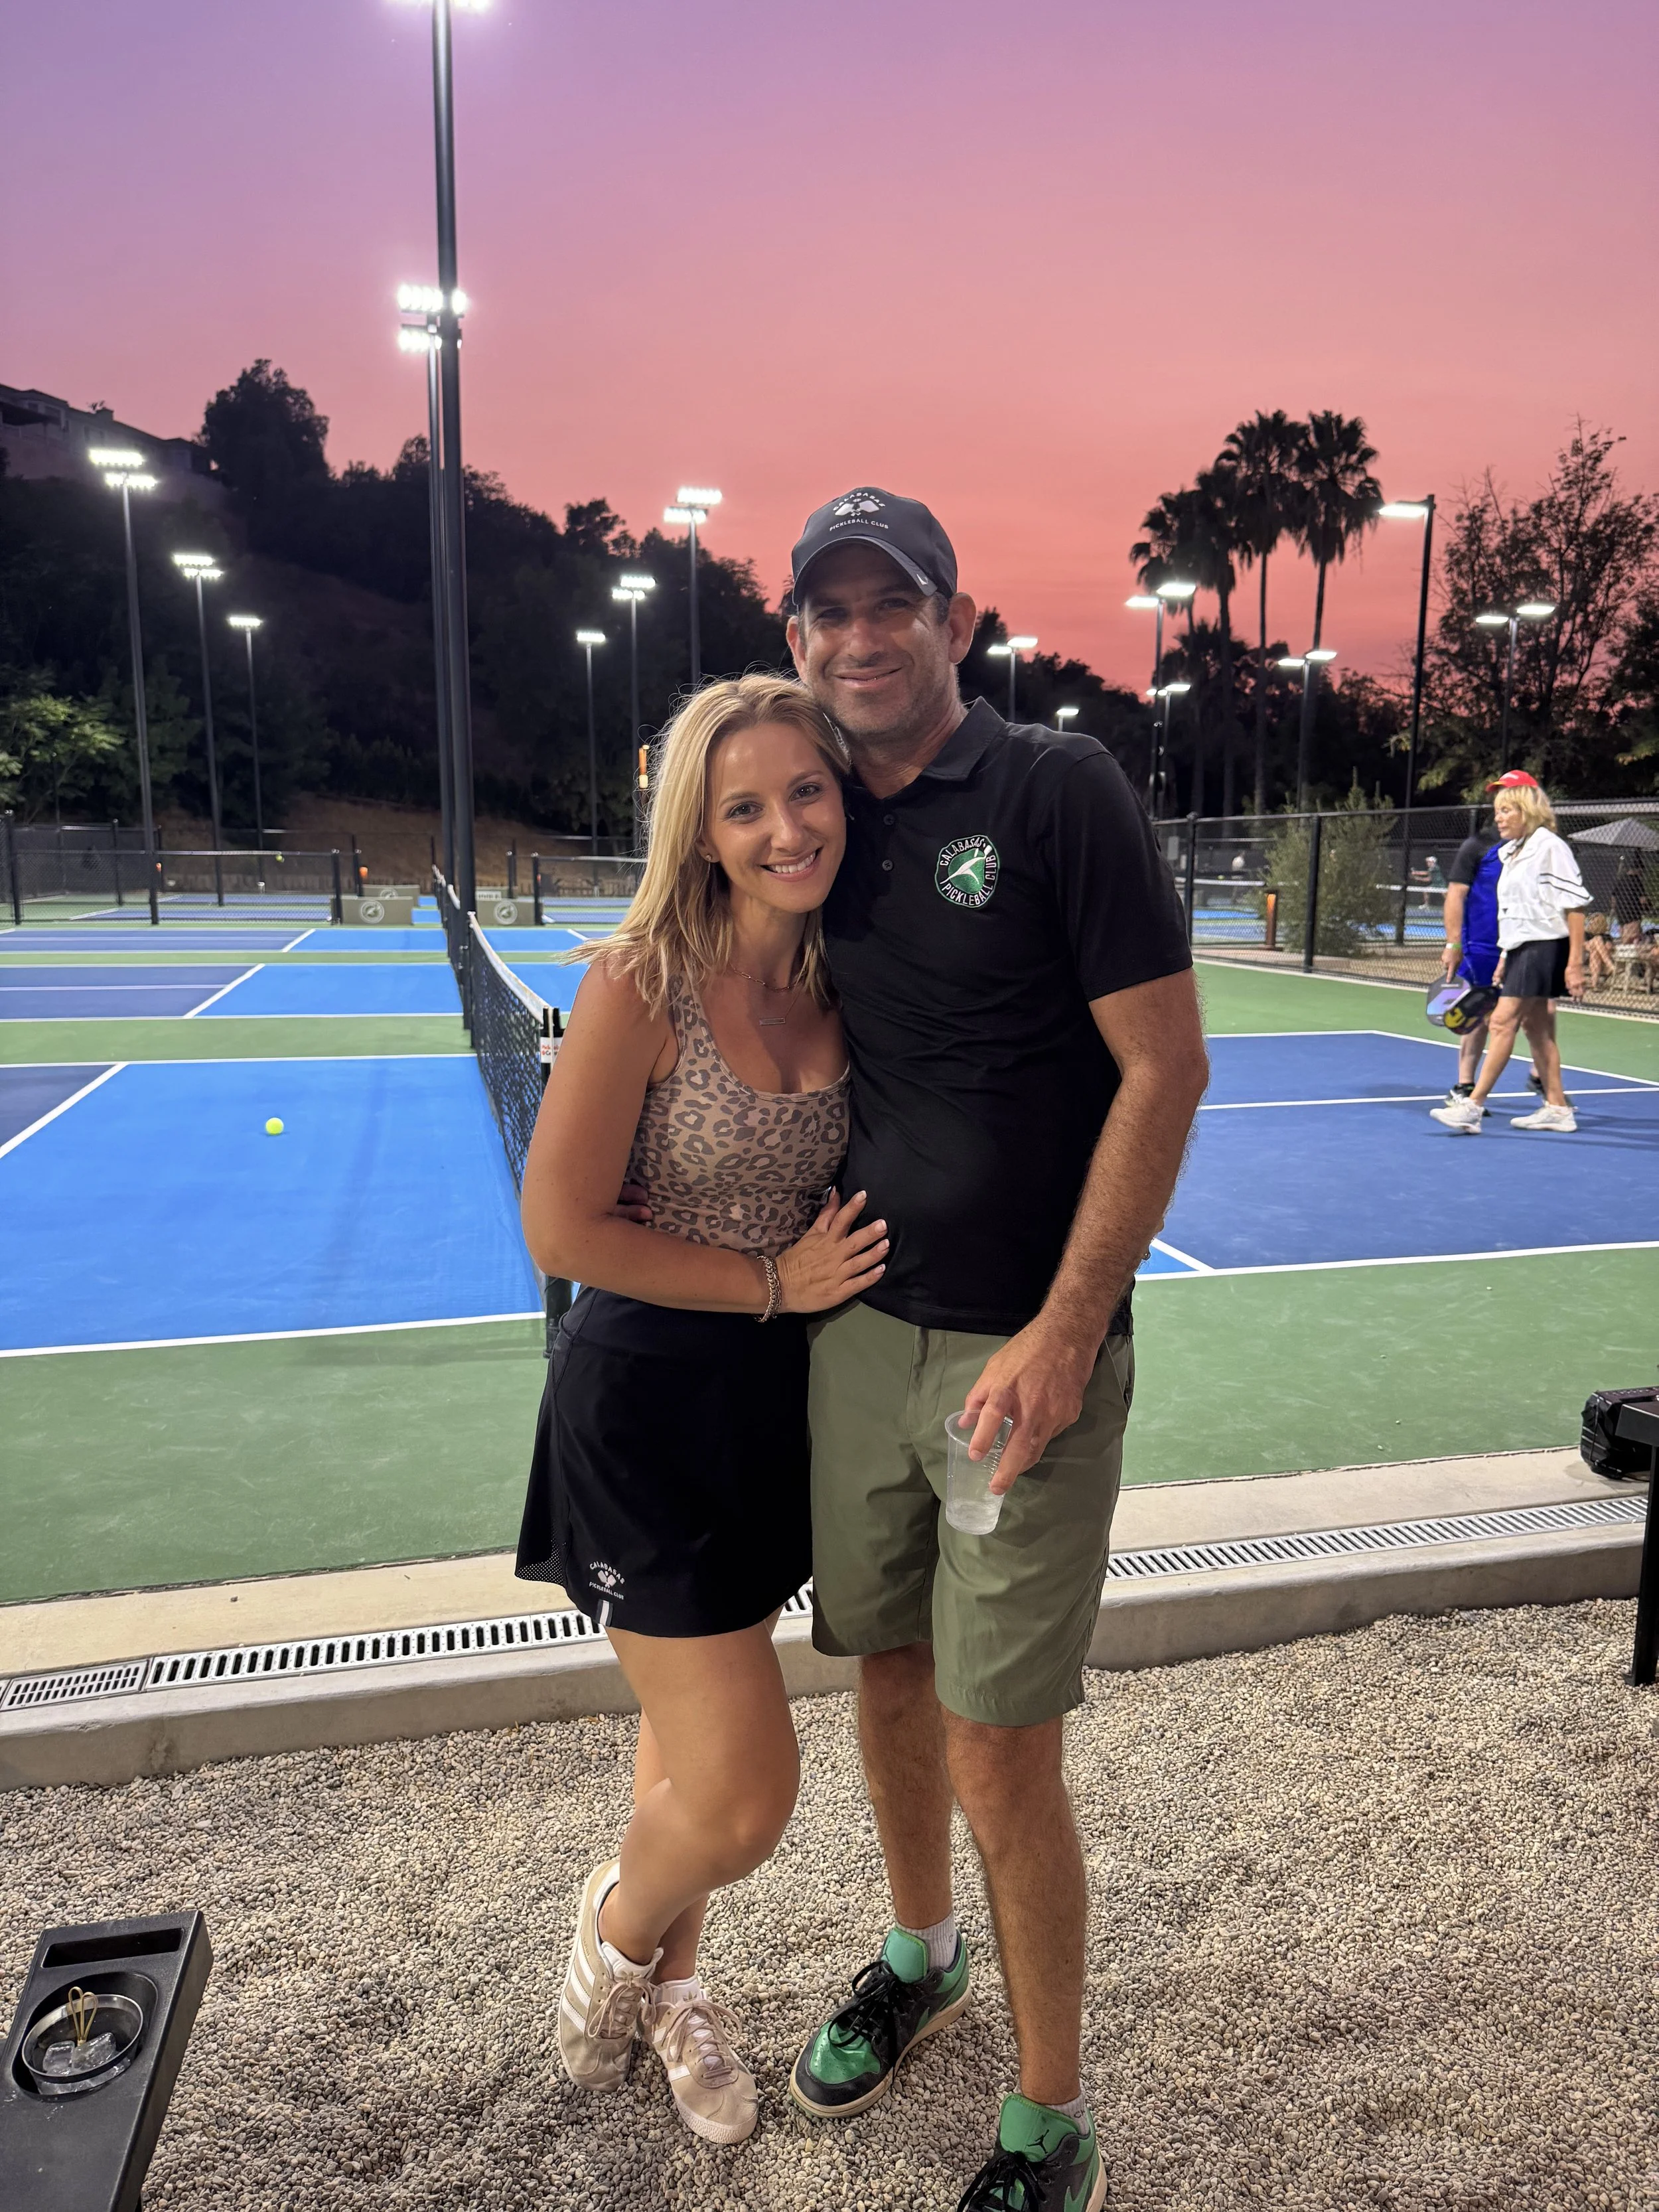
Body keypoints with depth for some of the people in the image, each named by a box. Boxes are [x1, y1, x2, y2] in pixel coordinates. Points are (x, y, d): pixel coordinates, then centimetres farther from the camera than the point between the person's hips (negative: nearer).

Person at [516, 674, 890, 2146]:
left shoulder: (836, 982, -1)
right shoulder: (642, 986, -19)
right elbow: (563, 1229, -17)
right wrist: (775, 1281, -15)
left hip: (780, 1397, 6)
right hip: (649, 1403, -5)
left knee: (695, 1724, 23)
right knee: (744, 1800, -2)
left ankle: (668, 1982, 50)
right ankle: (617, 1927, 34)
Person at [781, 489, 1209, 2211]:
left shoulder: (1059, 790, -10)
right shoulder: (829, 821, 8)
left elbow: (1165, 1066, -12)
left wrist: (1066, 1330, -16)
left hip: (1025, 1349, -5)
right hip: (858, 1324, 6)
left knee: (999, 1758, 2)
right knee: (887, 1677, 19)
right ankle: (918, 1958, 47)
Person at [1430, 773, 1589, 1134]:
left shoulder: (1550, 847, -11)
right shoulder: (1511, 853, 14)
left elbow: (1575, 904, -14)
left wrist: (1575, 962, -18)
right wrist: (1504, 959, 18)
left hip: (1544, 947, -9)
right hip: (1520, 949, 9)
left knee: (1503, 1021, -13)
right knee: (1535, 1026, 11)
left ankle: (1473, 1106, -14)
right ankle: (1557, 1108, 19)